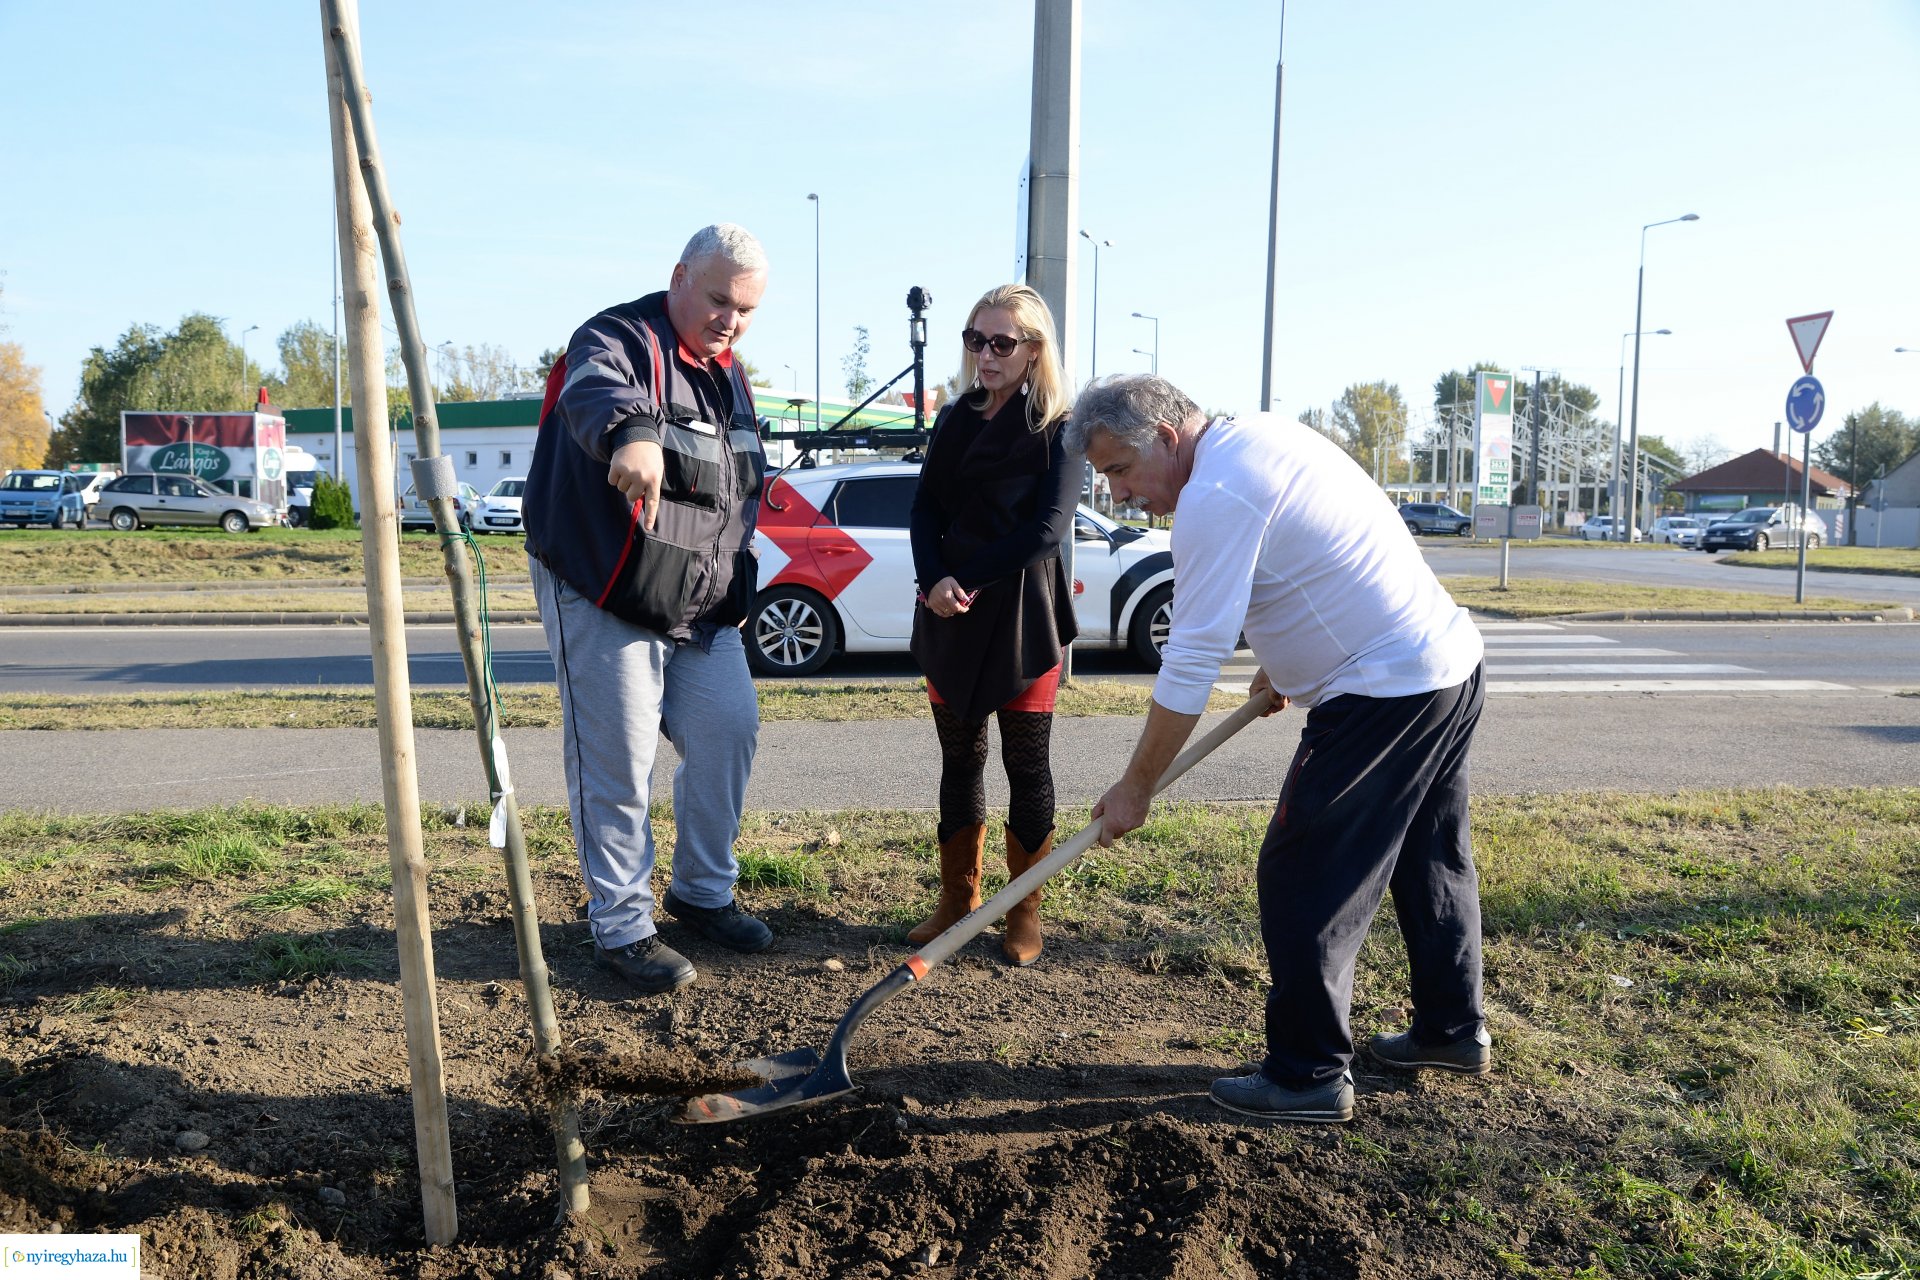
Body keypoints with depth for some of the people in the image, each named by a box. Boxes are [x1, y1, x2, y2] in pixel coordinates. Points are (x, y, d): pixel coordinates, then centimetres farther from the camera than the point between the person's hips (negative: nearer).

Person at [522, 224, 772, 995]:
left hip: (700, 608, 8)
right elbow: (594, 391, -40)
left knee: (730, 728, 8)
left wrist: (737, 575, 18)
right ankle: (621, 929, 10)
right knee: (617, 764, -4)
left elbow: (747, 484, 24)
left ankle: (703, 892, 27)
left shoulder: (728, 373, 13)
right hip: (601, 601, -8)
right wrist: (633, 430, -62)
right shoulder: (619, 339, -14)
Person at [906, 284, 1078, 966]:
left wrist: (969, 578, -13)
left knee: (1027, 765, 4)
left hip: (1023, 614, -5)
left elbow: (1048, 526, -13)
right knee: (959, 760, 11)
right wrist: (934, 581, -13)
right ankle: (957, 899, 22)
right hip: (950, 613, 5)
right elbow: (926, 509, 5)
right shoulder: (953, 420, 11)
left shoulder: (1057, 428, -4)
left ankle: (1025, 912, 15)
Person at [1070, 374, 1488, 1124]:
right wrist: (1286, 662, 23)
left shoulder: (1214, 497, -19)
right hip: (1453, 663, 11)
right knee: (1431, 860, 21)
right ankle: (1453, 1030, 36)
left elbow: (1192, 662, -21)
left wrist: (1136, 786, -13)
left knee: (1304, 883, -3)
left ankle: (1310, 1075, 6)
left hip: (1385, 695, -11)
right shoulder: (1261, 436, 11)